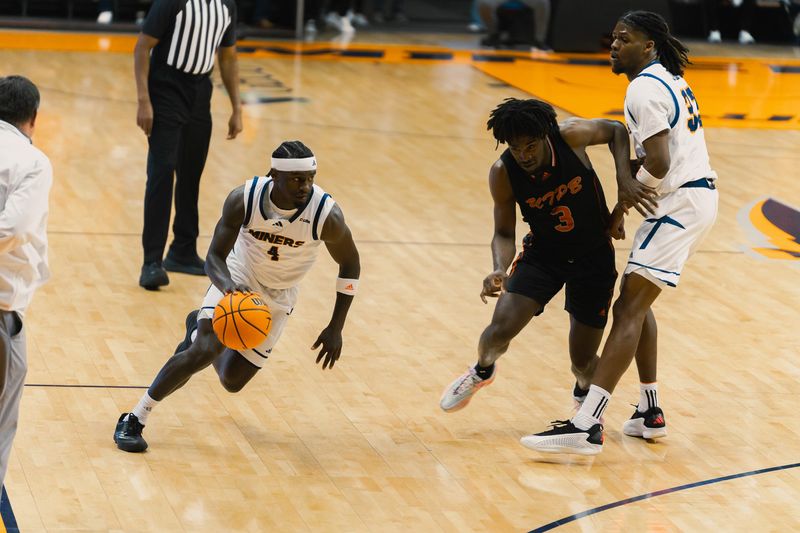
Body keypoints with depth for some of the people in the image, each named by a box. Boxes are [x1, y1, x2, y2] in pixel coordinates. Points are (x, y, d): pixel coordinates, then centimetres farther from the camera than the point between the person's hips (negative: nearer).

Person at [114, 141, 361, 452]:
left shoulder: (327, 215, -29)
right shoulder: (244, 199, -28)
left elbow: (350, 265, -11)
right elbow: (214, 257, -22)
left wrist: (335, 329, -14)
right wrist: (226, 284, -47)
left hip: (277, 298, 2)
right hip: (237, 280, -2)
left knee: (232, 380, 7)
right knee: (204, 351, -25)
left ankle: (199, 326, 39)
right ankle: (134, 420, -11)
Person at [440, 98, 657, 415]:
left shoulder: (571, 136, -25)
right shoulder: (502, 174, -21)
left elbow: (616, 131, -4)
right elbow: (504, 233, -10)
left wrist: (625, 179, -18)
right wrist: (500, 270, -30)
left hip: (594, 257, 0)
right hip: (543, 254, 0)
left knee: (583, 360, 0)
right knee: (501, 327, -19)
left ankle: (585, 391, 41)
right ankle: (482, 371, 19)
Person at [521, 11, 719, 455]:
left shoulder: (644, 89, -14)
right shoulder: (671, 79, 17)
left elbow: (658, 165, -23)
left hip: (680, 202, -10)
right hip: (700, 194, 10)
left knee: (630, 309, -16)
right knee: (637, 302, 20)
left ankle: (587, 427, -24)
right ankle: (651, 414, 25)